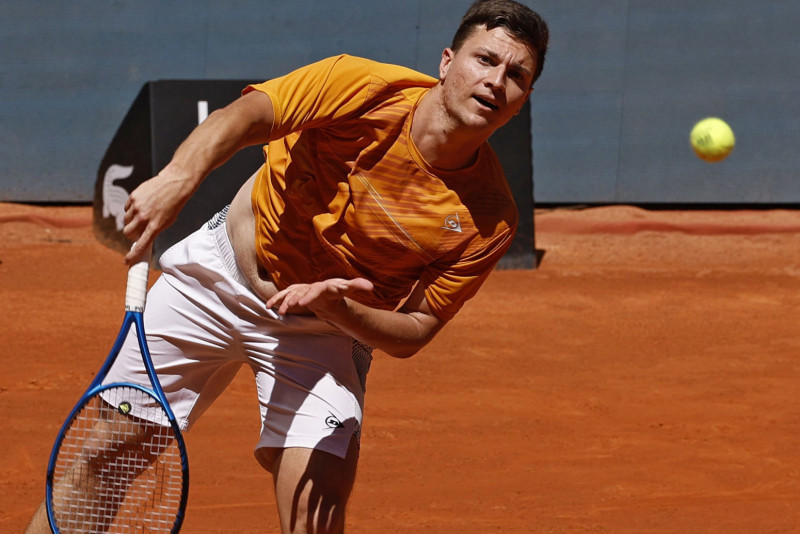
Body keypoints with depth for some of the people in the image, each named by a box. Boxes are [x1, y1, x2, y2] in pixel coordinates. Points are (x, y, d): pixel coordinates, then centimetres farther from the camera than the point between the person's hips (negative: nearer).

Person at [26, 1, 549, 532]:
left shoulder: (489, 219, -19)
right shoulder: (366, 88, -22)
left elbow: (414, 332, -13)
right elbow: (239, 118, -25)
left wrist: (335, 307, -33)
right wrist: (179, 177, -45)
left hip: (329, 329, 0)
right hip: (218, 276, 0)